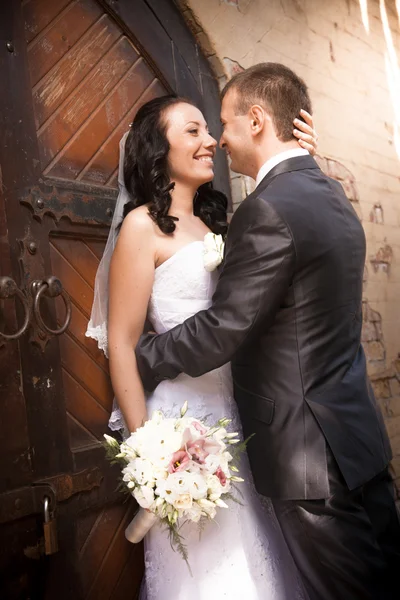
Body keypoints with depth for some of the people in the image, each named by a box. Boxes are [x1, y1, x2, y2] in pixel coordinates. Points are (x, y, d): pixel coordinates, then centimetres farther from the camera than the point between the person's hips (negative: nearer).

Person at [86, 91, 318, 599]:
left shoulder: (218, 222, 11)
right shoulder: (143, 225, -8)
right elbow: (121, 344, -11)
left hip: (240, 412, 6)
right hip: (186, 410, -6)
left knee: (251, 555, 18)